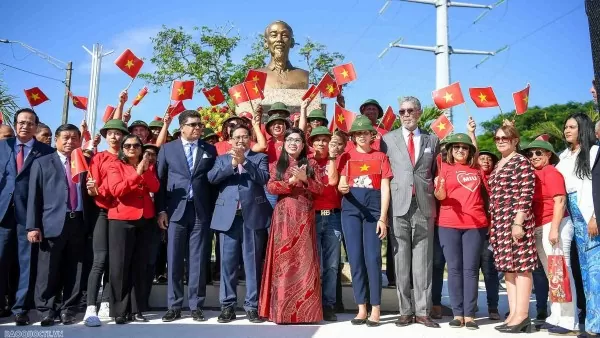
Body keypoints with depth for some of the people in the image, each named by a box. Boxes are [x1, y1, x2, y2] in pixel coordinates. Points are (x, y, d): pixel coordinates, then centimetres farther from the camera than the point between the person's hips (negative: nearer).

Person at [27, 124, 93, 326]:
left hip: (79, 223, 2)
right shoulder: (42, 163, 10)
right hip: (53, 223, -2)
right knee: (49, 272, -2)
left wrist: (91, 222, -5)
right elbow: (34, 196, 3)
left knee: (74, 272, 5)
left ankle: (68, 310, 15)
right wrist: (33, 226, -5)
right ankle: (46, 311, 9)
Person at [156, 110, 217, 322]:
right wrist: (161, 210, -1)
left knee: (198, 260, 3)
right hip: (176, 210, 0)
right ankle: (174, 306, 12)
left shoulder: (210, 150, 10)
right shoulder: (168, 149, 8)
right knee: (174, 260, 3)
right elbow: (160, 181, 6)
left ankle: (196, 306, 11)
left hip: (201, 212, 0)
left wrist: (214, 210, 1)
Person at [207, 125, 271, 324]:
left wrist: (244, 161, -12)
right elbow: (211, 177, -2)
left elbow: (264, 178, -7)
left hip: (253, 215, -1)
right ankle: (227, 306, 11)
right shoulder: (222, 159, 16)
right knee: (227, 262, 3)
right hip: (228, 216, 2)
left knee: (253, 262, 2)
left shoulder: (260, 158, 11)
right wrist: (232, 163, -11)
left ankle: (252, 305, 9)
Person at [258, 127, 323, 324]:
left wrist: (304, 178, -13)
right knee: (283, 259, -2)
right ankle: (282, 310, 4)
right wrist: (291, 181, -14)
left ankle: (304, 309, 4)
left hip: (304, 216, 0)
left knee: (304, 259, -2)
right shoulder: (277, 165, 11)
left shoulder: (310, 164, 11)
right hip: (283, 216, 0)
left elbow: (320, 189, 2)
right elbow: (270, 187, -4)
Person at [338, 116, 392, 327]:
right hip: (351, 208, 2)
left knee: (372, 257, -6)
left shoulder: (380, 157, 7)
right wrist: (342, 188, -19)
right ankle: (361, 308, 7)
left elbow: (385, 189, 2)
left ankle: (375, 308, 2)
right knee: (355, 257, 0)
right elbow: (341, 184, 6)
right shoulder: (347, 157, 10)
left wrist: (383, 218, -6)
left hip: (373, 207, -1)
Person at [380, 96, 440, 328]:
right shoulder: (388, 139, 9)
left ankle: (422, 311, 9)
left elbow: (436, 173, 17)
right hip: (399, 205, -1)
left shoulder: (432, 140, 13)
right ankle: (405, 311, 9)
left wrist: (435, 194, 4)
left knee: (423, 260, 2)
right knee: (401, 260, 1)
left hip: (424, 205, 1)